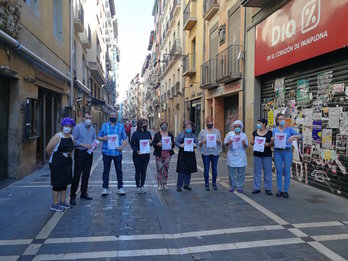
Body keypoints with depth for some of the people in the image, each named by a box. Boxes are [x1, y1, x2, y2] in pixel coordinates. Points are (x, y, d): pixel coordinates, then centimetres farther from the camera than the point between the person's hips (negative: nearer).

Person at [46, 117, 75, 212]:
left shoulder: (71, 138, 6)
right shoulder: (58, 136, -14)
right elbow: (48, 149, -15)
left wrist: (68, 155, 10)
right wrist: (55, 156, -2)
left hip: (67, 163, 7)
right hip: (57, 163, -7)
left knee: (65, 183, 14)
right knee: (57, 184, -1)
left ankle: (62, 201, 27)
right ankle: (55, 204, 10)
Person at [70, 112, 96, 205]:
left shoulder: (92, 128, 10)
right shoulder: (77, 127, -8)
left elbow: (95, 138, 16)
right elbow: (73, 140, -13)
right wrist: (84, 145, -20)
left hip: (89, 153, 6)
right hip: (80, 153, -6)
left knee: (86, 174, 13)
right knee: (77, 174, -5)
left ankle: (84, 193, 26)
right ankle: (72, 196, 2)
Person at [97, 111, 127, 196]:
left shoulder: (121, 126, 9)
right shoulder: (104, 125, 11)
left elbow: (125, 139, 6)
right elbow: (98, 136, 10)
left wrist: (122, 146, -12)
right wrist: (102, 138, -13)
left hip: (117, 152, 0)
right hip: (106, 151, 0)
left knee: (119, 170, 5)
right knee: (106, 170, 5)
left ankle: (120, 187, 15)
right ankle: (105, 188, 14)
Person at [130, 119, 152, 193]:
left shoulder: (148, 133, 7)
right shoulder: (136, 133, -6)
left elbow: (151, 141, 17)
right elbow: (132, 143, -6)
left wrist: (151, 142, -7)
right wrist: (137, 151, -18)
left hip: (146, 155, 4)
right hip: (137, 156, -4)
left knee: (144, 171, 9)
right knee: (138, 171, 3)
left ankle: (142, 186, 20)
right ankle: (138, 187, 12)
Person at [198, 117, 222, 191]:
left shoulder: (217, 131, 10)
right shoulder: (202, 132, 6)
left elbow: (220, 142, 10)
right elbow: (199, 143, 6)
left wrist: (218, 141, -13)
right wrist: (202, 141, -16)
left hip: (215, 152, 1)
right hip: (206, 153, -1)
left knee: (214, 169, 3)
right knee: (206, 169, 0)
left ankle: (214, 183, 18)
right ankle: (207, 184, 11)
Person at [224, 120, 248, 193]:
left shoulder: (244, 135, 6)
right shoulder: (230, 134, 4)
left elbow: (246, 146, 8)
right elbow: (225, 143, 6)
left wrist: (244, 143, -14)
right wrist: (229, 142, -15)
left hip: (241, 156, 0)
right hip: (231, 156, 0)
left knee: (241, 172, 1)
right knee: (231, 172, 5)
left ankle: (239, 186, 10)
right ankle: (232, 186, 18)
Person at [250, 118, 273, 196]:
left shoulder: (270, 133, -1)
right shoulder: (255, 132, 8)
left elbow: (272, 143, 1)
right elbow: (252, 142, 14)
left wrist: (268, 144, -19)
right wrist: (252, 142, -8)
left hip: (267, 154, -2)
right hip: (257, 154, 3)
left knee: (267, 171, 2)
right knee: (257, 171, 5)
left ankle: (268, 188, 11)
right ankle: (257, 188, 13)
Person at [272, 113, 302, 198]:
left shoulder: (289, 129, 5)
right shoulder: (274, 130, 10)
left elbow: (300, 136, -1)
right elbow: (272, 141, 14)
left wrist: (294, 136, -20)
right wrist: (272, 139, -8)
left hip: (287, 151, -1)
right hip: (277, 151, 1)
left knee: (287, 171, -1)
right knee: (279, 171, 2)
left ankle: (286, 191, 5)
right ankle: (279, 190, 9)